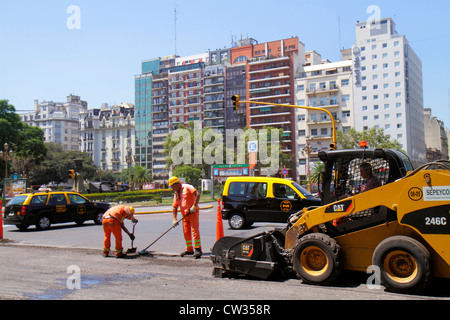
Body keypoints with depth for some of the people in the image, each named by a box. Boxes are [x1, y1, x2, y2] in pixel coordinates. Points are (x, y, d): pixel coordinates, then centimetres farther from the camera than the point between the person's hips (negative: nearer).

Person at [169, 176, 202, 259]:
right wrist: (174, 219, 6)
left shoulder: (187, 187, -6)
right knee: (186, 232, 7)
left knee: (195, 230, -11)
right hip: (185, 215, 8)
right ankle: (189, 249, 17)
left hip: (193, 213, -7)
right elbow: (175, 206, 14)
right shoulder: (176, 194, 15)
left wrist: (194, 206, -22)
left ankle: (198, 249, -12)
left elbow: (197, 194, -17)